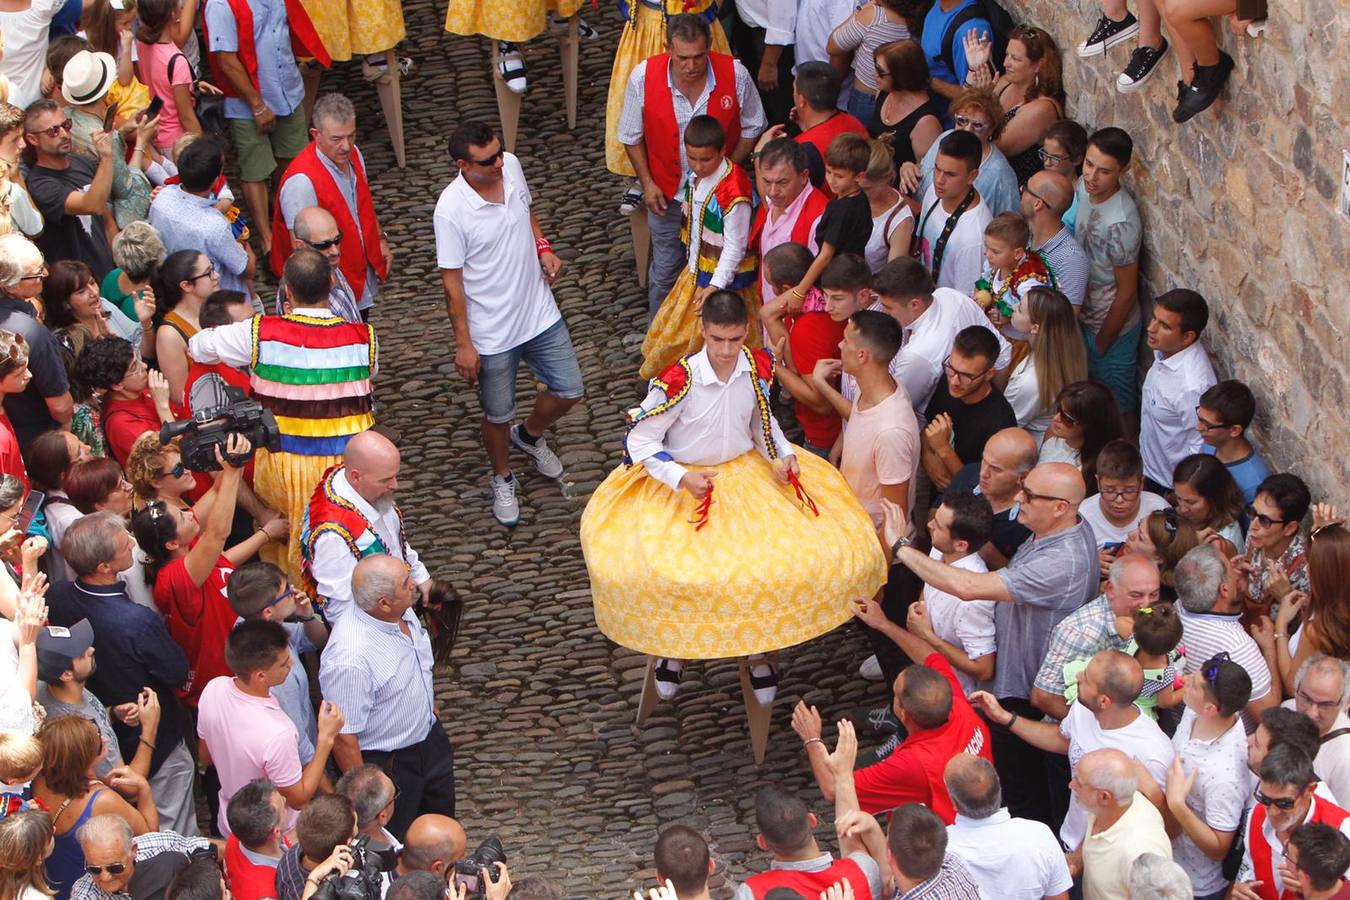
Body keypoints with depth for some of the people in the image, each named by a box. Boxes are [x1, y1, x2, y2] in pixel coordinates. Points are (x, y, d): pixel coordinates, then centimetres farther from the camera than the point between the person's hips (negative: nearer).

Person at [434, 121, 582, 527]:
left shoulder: (511, 166, -12)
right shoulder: (451, 210, -28)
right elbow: (452, 281, -18)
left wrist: (543, 247, -4)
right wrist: (463, 344, -14)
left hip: (540, 312, 5)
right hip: (491, 333, -5)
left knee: (569, 391, 14)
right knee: (498, 415, 13)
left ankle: (529, 435, 46)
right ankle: (502, 479, 42)